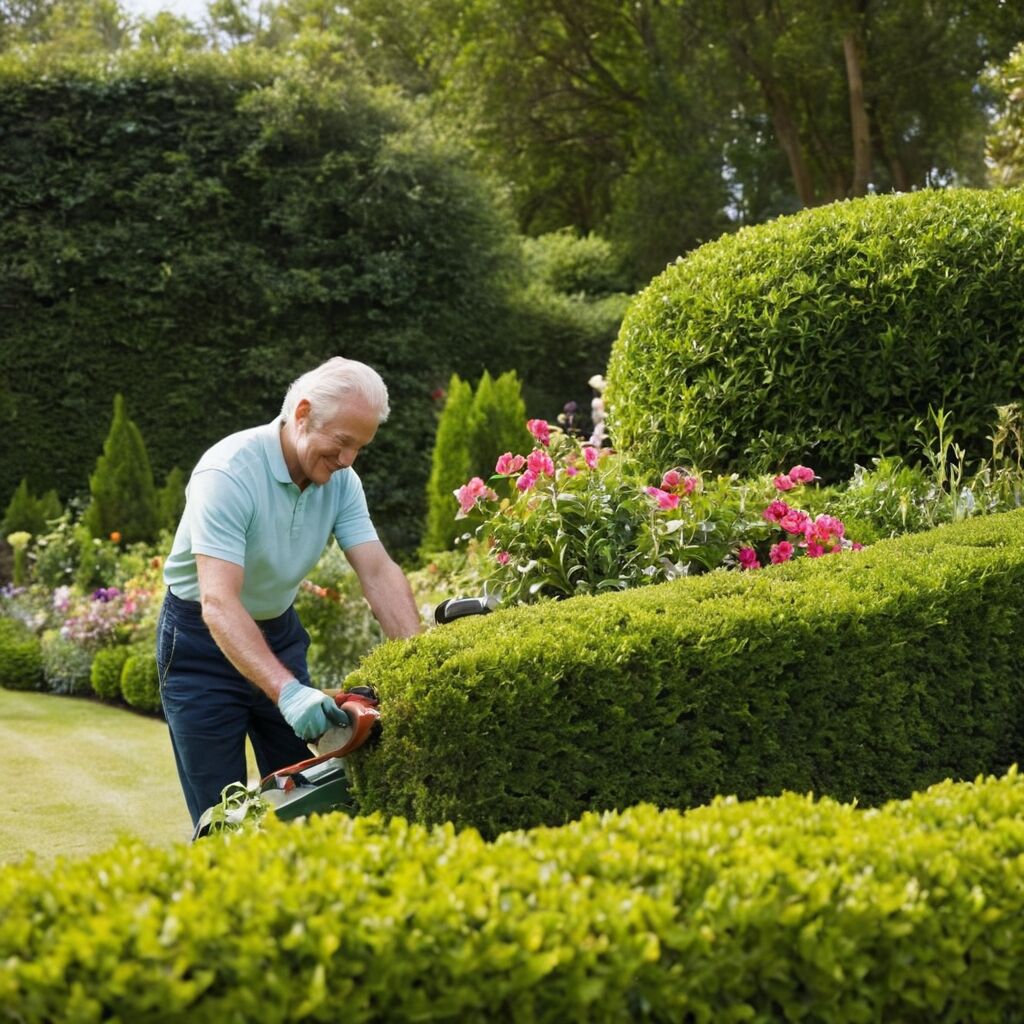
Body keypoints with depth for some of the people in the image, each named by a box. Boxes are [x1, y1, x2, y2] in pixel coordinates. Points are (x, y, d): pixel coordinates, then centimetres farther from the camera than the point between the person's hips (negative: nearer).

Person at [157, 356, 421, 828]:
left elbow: (379, 573, -13)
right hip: (203, 639, -6)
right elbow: (218, 602, -37)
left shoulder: (340, 481, -8)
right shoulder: (229, 473, -29)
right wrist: (287, 692, -49)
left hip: (279, 634, 6)